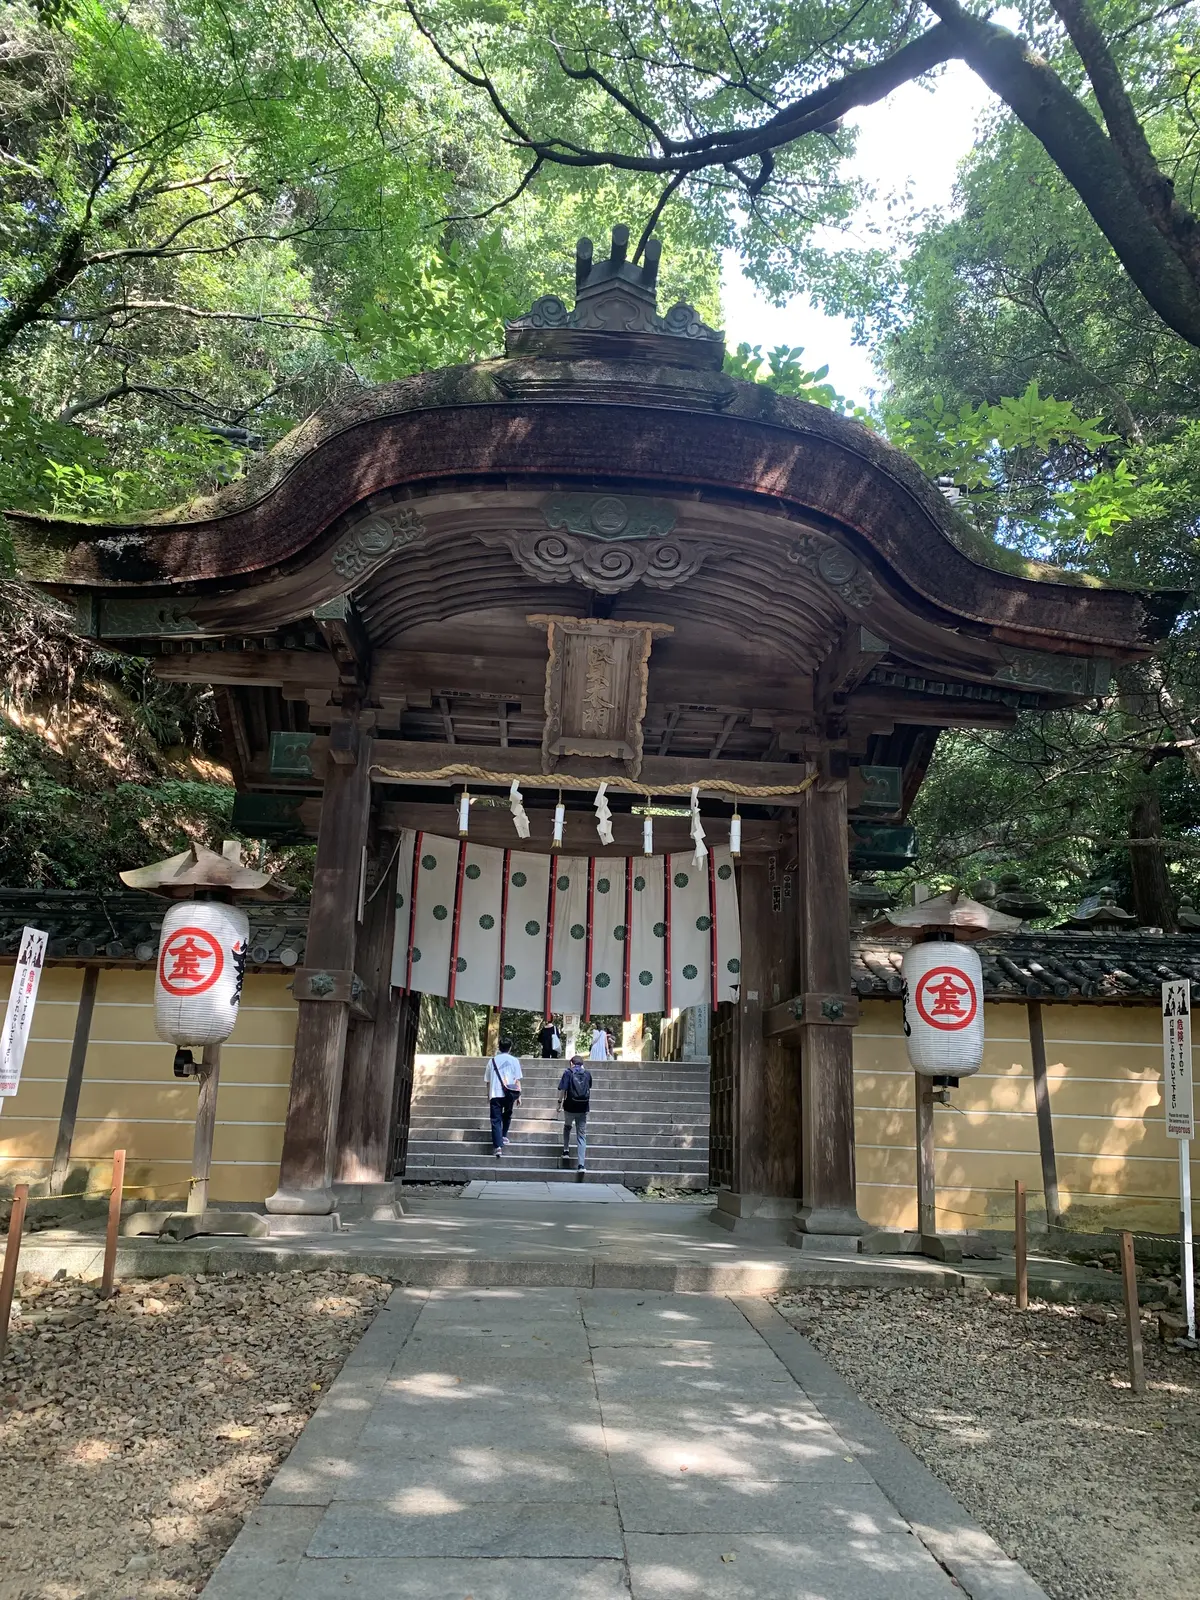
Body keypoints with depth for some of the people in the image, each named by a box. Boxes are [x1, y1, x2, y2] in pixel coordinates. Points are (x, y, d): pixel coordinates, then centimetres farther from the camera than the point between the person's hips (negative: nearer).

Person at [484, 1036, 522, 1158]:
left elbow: (487, 1081, 12)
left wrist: (488, 1096, 20)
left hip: (495, 1094, 0)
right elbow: (517, 1080, 0)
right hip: (509, 1094, 0)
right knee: (507, 1115, 26)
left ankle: (498, 1146, -10)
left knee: (496, 1120, 0)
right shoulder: (513, 1060, 3)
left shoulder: (492, 1060, 9)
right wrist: (519, 1095, 6)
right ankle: (504, 1136, 25)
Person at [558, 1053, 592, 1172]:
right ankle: (582, 1164, -5)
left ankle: (566, 1150, 27)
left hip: (570, 1107, -1)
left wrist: (560, 1102, -1)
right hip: (583, 1108, 1)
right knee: (582, 1136, 5)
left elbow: (562, 1089, -11)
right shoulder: (587, 1074, 5)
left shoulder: (568, 1073, -4)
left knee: (567, 1126, 30)